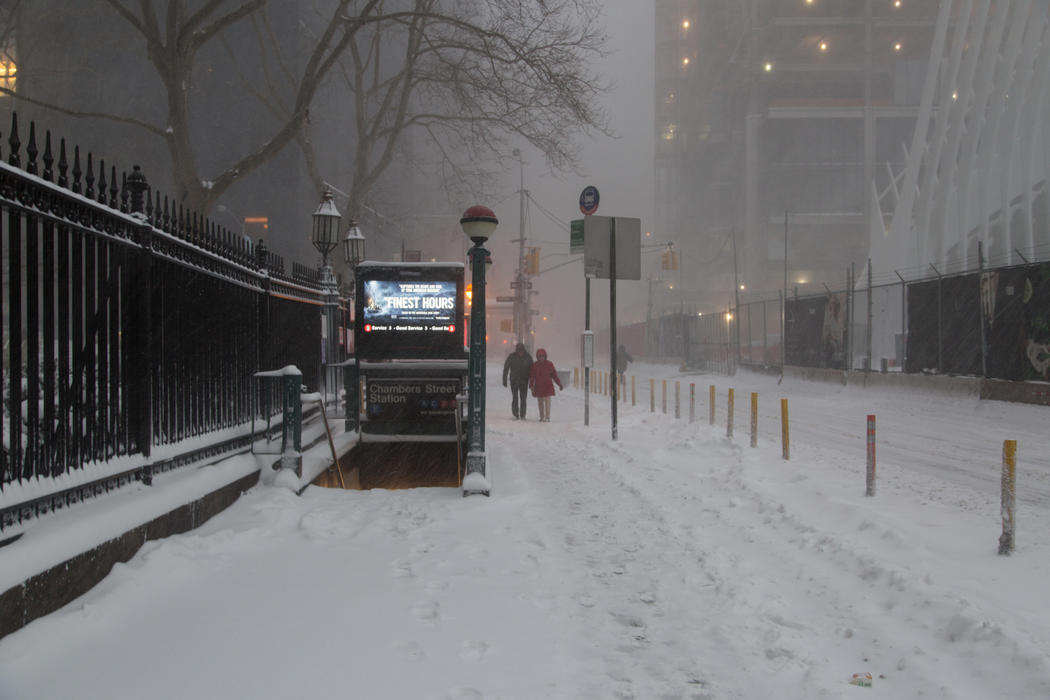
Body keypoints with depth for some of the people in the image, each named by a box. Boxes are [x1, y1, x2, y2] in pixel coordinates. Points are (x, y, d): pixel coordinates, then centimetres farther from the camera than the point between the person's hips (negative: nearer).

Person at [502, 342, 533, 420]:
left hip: (524, 381, 0)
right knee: (515, 398, -2)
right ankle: (515, 415, 7)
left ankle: (522, 415, 4)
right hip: (514, 381, 0)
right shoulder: (511, 357, -6)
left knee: (523, 398, -3)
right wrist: (504, 380, -1)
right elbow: (506, 368, 1)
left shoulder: (528, 357, -3)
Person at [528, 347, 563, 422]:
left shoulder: (549, 364, -1)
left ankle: (547, 417, -11)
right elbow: (531, 376, -1)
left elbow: (554, 375, 5)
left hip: (547, 386, -2)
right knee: (540, 402, 10)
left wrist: (560, 384, 6)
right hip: (538, 386, 2)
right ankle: (542, 417, 20)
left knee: (547, 401, -11)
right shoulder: (534, 365, 1)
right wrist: (531, 385, -12)